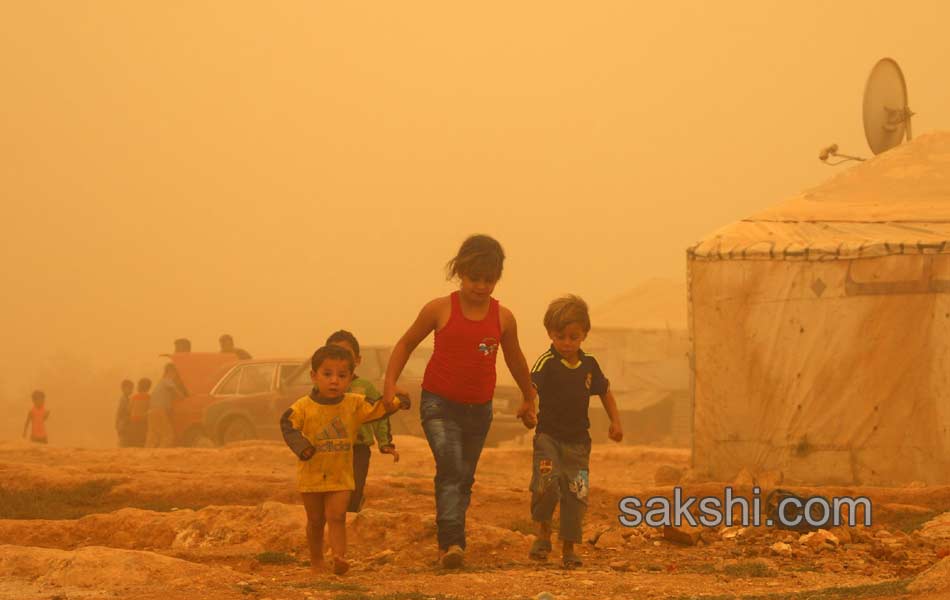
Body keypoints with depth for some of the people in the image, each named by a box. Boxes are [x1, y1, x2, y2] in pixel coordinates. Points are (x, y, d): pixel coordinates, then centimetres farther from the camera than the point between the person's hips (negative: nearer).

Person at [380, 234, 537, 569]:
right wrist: (390, 384, -2)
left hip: (479, 409, 4)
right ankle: (452, 542, -26)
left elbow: (515, 360, 17)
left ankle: (449, 545, 24)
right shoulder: (440, 310, -7)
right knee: (450, 468, -20)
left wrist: (529, 399, 28)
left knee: (464, 478, 12)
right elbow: (407, 343, 6)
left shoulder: (503, 318, 0)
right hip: (439, 403, -4)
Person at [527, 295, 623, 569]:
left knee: (576, 494, 1)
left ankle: (569, 546, 14)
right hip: (548, 435, -4)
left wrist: (615, 422, 16)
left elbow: (605, 392, 21)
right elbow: (531, 386, -26)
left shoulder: (589, 365, 5)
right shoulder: (547, 362, -10)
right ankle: (543, 530, 5)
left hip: (578, 440, 4)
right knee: (546, 483, -21)